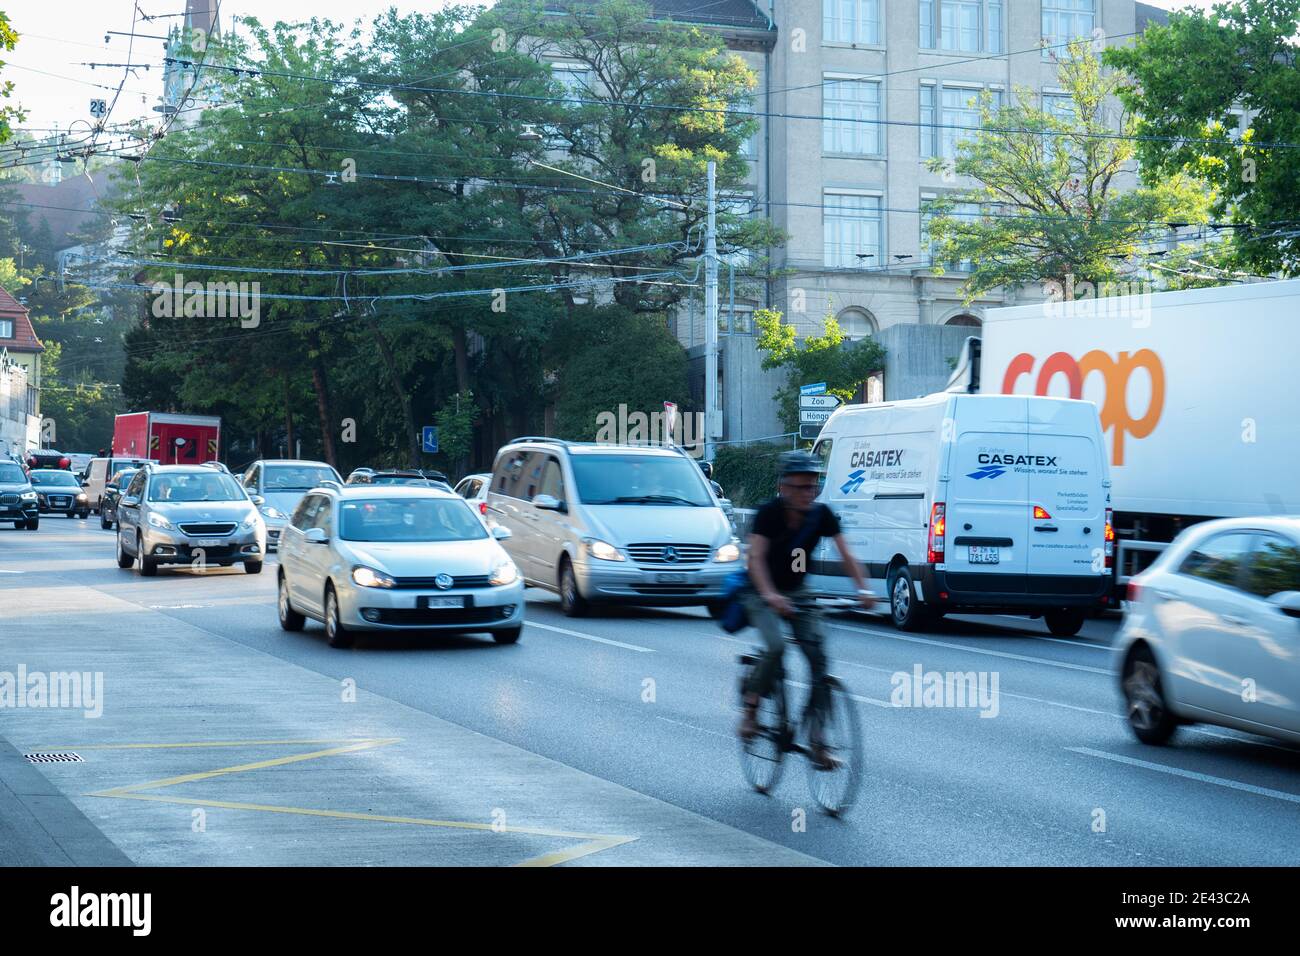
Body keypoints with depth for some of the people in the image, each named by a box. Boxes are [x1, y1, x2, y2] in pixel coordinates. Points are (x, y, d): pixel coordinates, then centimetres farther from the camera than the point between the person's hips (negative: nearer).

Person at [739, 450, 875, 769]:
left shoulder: (821, 514, -11)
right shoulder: (769, 513, -21)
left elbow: (845, 554, -15)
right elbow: (755, 558, -31)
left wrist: (863, 589, -32)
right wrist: (770, 595, -47)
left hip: (798, 593, 4)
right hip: (762, 594, -4)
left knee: (818, 657, -12)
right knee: (776, 646, -29)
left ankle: (817, 742, -8)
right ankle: (750, 710, -5)